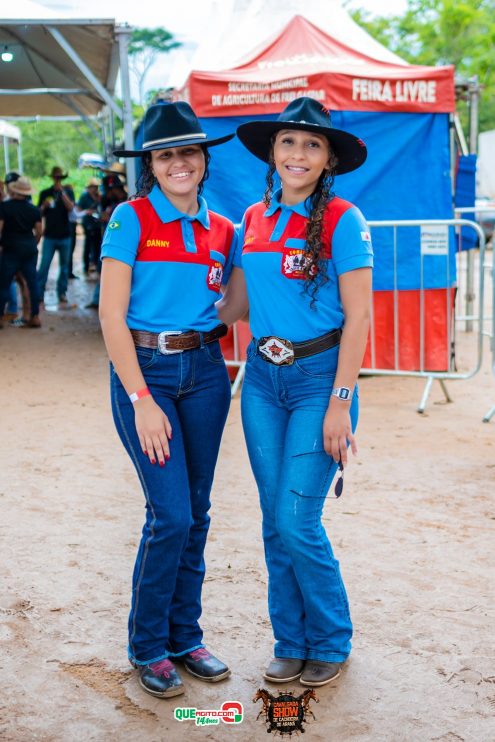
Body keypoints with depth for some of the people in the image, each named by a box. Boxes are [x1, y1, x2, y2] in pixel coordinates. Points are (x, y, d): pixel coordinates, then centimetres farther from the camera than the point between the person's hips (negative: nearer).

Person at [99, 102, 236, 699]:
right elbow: (112, 315, -11)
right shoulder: (131, 219, -7)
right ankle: (148, 646, 13)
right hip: (143, 370, -5)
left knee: (196, 513, 10)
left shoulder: (220, 230, 8)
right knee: (171, 514, -7)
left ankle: (185, 638, 26)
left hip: (204, 370, 5)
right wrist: (142, 399, -15)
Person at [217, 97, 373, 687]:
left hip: (319, 376, -5)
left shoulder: (342, 220, -8)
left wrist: (339, 403, -15)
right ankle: (290, 641, 26)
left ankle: (331, 641, 18)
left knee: (297, 522, -6)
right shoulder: (254, 219, 8)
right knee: (275, 522, 9)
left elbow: (358, 318, -10)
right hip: (263, 378, 5)